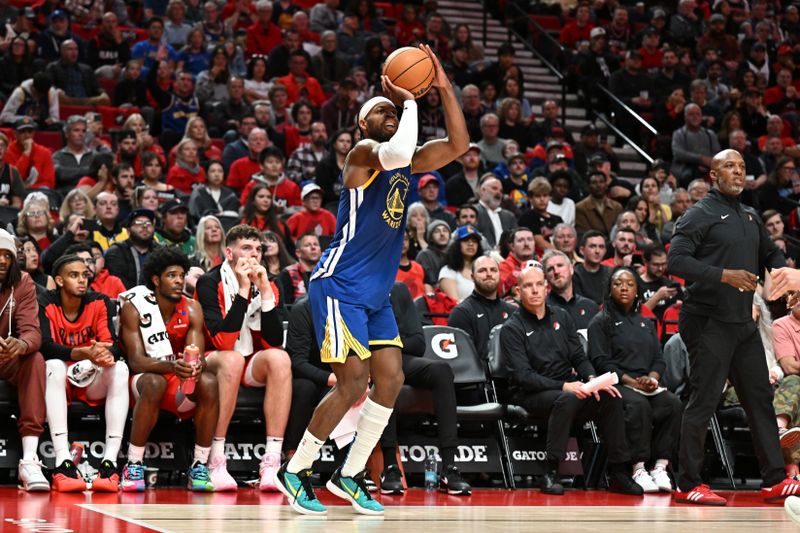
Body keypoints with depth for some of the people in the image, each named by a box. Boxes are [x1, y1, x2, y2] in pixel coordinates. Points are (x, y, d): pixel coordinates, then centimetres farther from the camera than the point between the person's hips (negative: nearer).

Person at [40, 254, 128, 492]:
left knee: (120, 368, -25)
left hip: (92, 384, 2)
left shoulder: (99, 303, -1)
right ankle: (62, 461, -43)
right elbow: (46, 346, -21)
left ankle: (110, 461, -34)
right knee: (54, 365, -33)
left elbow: (112, 345, -10)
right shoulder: (46, 304, -8)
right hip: (59, 382, -2)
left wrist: (107, 354, -36)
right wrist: (83, 353, -37)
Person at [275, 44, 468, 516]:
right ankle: (295, 472, -1)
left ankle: (350, 476, 13)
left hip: (376, 295, 9)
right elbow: (398, 152, -33)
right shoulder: (363, 153, -10)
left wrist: (444, 87, -3)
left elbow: (458, 145, 5)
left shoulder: (405, 163, 14)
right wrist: (410, 101, -18)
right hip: (339, 286, -9)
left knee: (391, 380, 2)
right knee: (353, 382, -13)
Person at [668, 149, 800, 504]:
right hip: (709, 324, -8)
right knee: (703, 402, -5)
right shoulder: (700, 215, -7)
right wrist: (724, 275, -25)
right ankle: (688, 485, 2)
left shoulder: (750, 217, 16)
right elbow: (676, 260, -18)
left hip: (743, 323, 8)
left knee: (760, 398, 10)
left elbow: (771, 253, 29)